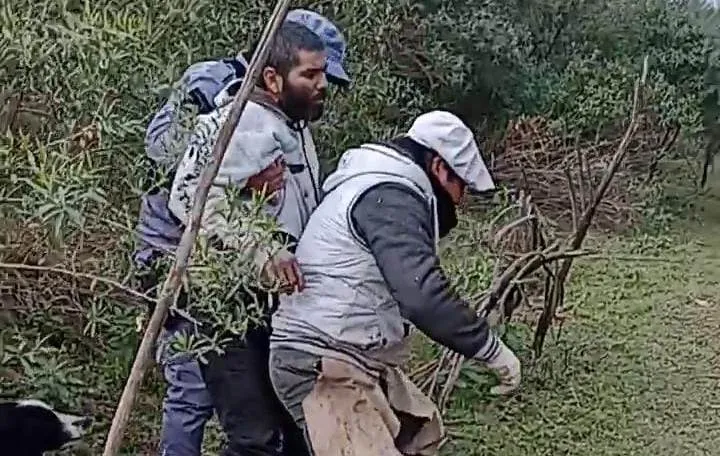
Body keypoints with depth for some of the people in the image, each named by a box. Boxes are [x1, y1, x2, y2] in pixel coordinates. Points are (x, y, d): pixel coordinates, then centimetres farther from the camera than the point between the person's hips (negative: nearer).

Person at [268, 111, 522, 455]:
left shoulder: (378, 185, 18)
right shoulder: (391, 196, -17)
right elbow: (423, 297, -28)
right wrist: (491, 348, -21)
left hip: (339, 359, 11)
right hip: (323, 367, -11)